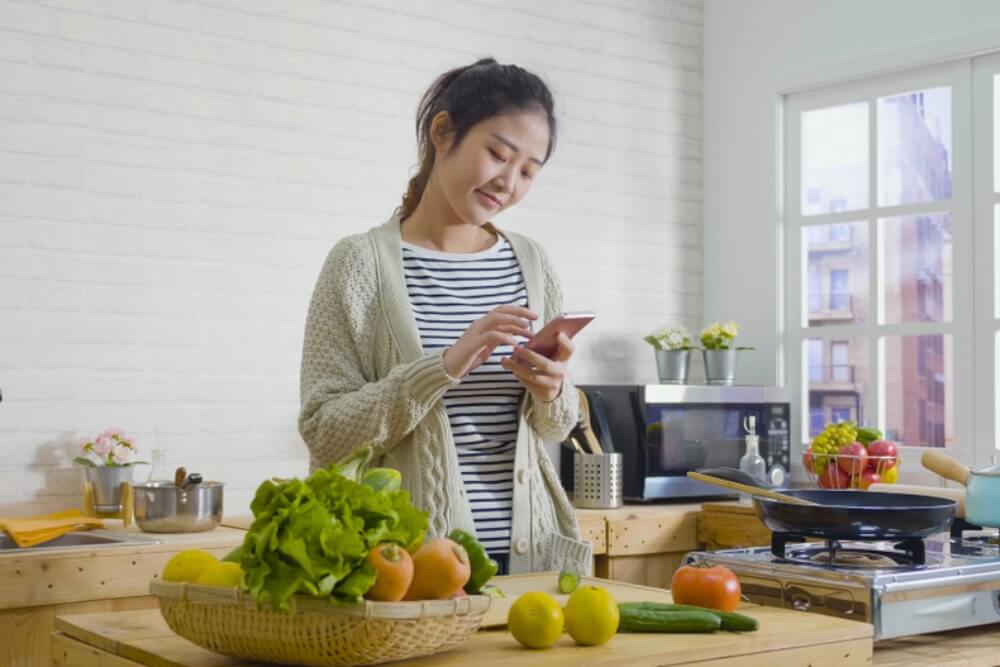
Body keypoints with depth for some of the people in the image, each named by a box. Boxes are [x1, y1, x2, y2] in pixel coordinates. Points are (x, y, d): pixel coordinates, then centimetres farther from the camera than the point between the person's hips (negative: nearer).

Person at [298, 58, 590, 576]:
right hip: (409, 552, -4)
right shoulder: (361, 262, -8)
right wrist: (445, 367, -23)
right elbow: (324, 431, -13)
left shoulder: (531, 263, 6)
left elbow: (557, 429, 12)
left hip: (527, 548, 5)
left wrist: (552, 393, -10)